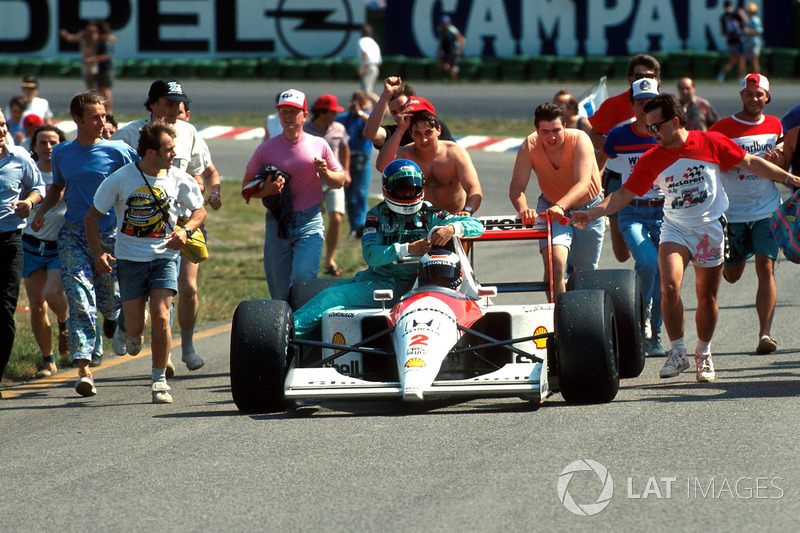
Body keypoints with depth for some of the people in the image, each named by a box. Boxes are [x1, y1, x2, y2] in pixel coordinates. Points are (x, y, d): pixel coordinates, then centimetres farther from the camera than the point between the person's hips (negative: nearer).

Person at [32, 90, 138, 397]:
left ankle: (125, 324, 45)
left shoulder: (118, 152, -3)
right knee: (80, 301, -13)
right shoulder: (61, 153, 7)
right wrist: (41, 211, 6)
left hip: (109, 234, -1)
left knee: (109, 303, 7)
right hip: (72, 234, 1)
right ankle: (84, 368, -17)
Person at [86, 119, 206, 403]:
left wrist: (185, 230, -9)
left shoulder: (178, 179, -4)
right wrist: (98, 252, -13)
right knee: (136, 327, -3)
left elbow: (199, 210, 12)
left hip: (164, 257, 1)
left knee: (161, 319, -14)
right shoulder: (121, 179, -10)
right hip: (130, 259, -1)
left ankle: (159, 380, 2)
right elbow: (93, 215, -1)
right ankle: (128, 331, 37)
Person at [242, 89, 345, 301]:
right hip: (276, 225, 1)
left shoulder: (319, 146, 5)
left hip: (309, 223, -1)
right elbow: (246, 186, 8)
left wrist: (325, 173, -10)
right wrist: (265, 191, -13)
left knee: (302, 280, -17)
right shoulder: (266, 149, 5)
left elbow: (340, 181, 12)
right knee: (279, 292, 2)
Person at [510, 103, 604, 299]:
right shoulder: (529, 147, -22)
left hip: (588, 209, 0)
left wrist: (561, 206, -57)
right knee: (555, 262, -25)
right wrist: (523, 209, -50)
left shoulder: (580, 140, -28)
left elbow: (583, 184, -39)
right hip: (551, 207, 0)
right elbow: (517, 187, -28)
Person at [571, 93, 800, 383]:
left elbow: (751, 163, 2)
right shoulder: (651, 160, -4)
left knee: (707, 297, 4)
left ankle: (704, 353, 25)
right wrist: (591, 214, -12)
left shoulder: (711, 143, -8)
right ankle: (677, 352, -6)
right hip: (675, 230, 1)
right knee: (669, 287, -20)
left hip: (710, 229, -1)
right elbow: (624, 194, 0)